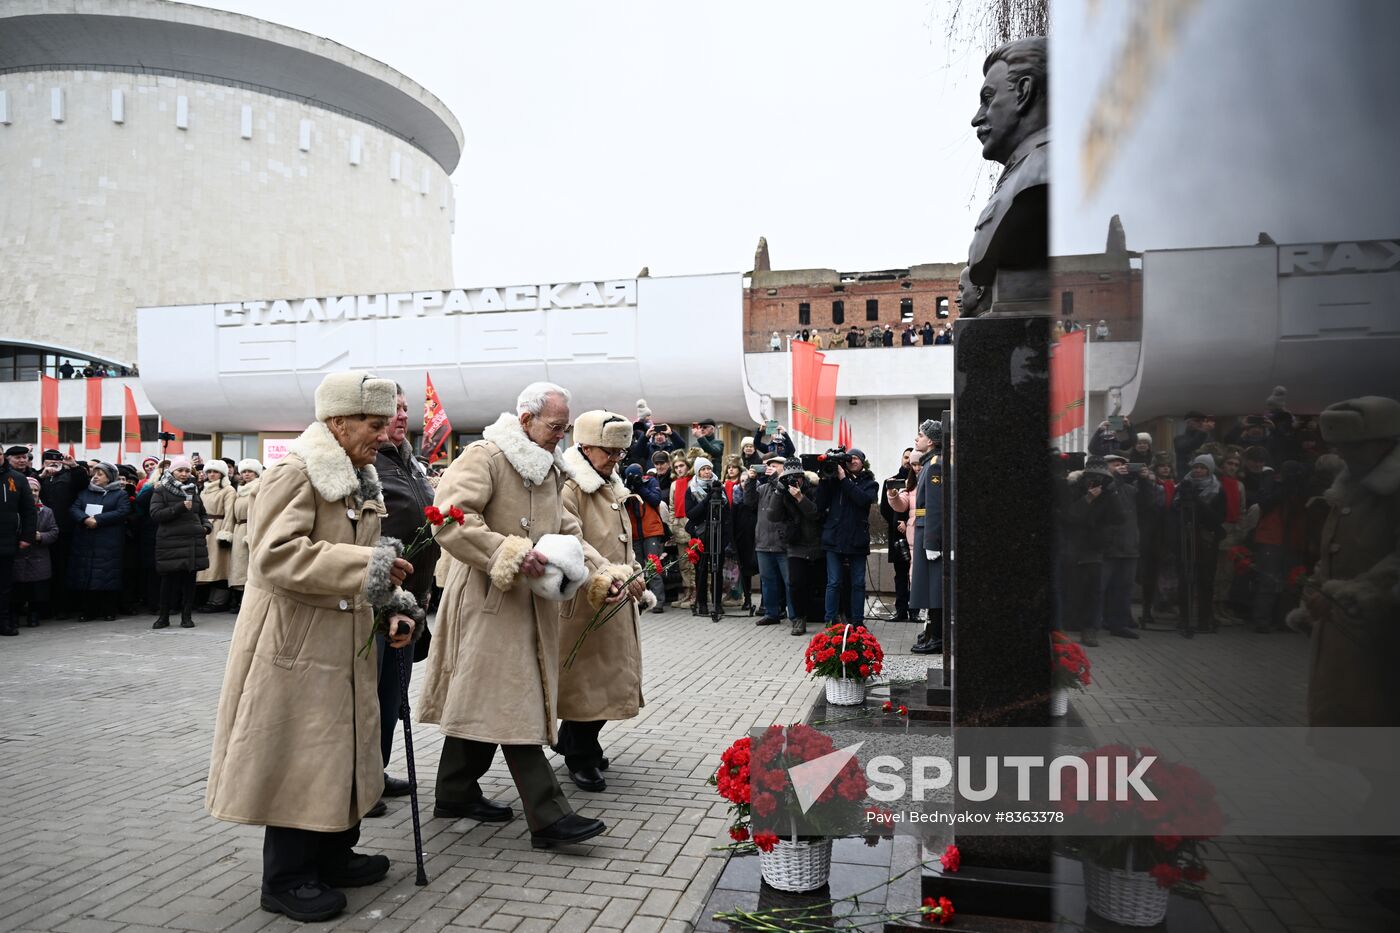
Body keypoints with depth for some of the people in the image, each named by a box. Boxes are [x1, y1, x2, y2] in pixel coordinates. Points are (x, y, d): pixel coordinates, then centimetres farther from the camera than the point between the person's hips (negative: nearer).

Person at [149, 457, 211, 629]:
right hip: (170, 542, -4)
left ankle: (187, 616, 13)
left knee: (189, 580, 5)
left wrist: (206, 526, 5)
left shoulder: (193, 490, 15)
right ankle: (164, 616, 13)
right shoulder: (161, 491, 1)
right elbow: (155, 514, -11)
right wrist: (180, 507, -18)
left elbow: (203, 514, 25)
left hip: (193, 542, 4)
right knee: (169, 581, -1)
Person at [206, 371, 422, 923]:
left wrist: (395, 607, 4)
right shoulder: (294, 473, -16)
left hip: (345, 644, 9)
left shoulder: (359, 479, 14)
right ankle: (288, 878, 15)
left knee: (342, 750, 17)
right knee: (298, 758, 0)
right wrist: (365, 566, -31)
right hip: (295, 645, -9)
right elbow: (275, 555, -28)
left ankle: (333, 855, 32)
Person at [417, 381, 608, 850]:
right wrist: (511, 552, -27)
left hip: (529, 602, 9)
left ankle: (456, 792, 29)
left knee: (481, 701, 17)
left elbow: (562, 527, 25)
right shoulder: (483, 457, -13)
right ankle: (548, 816, -4)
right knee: (514, 705, -7)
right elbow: (449, 520, -24)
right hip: (489, 601, -9)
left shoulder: (547, 467, 16)